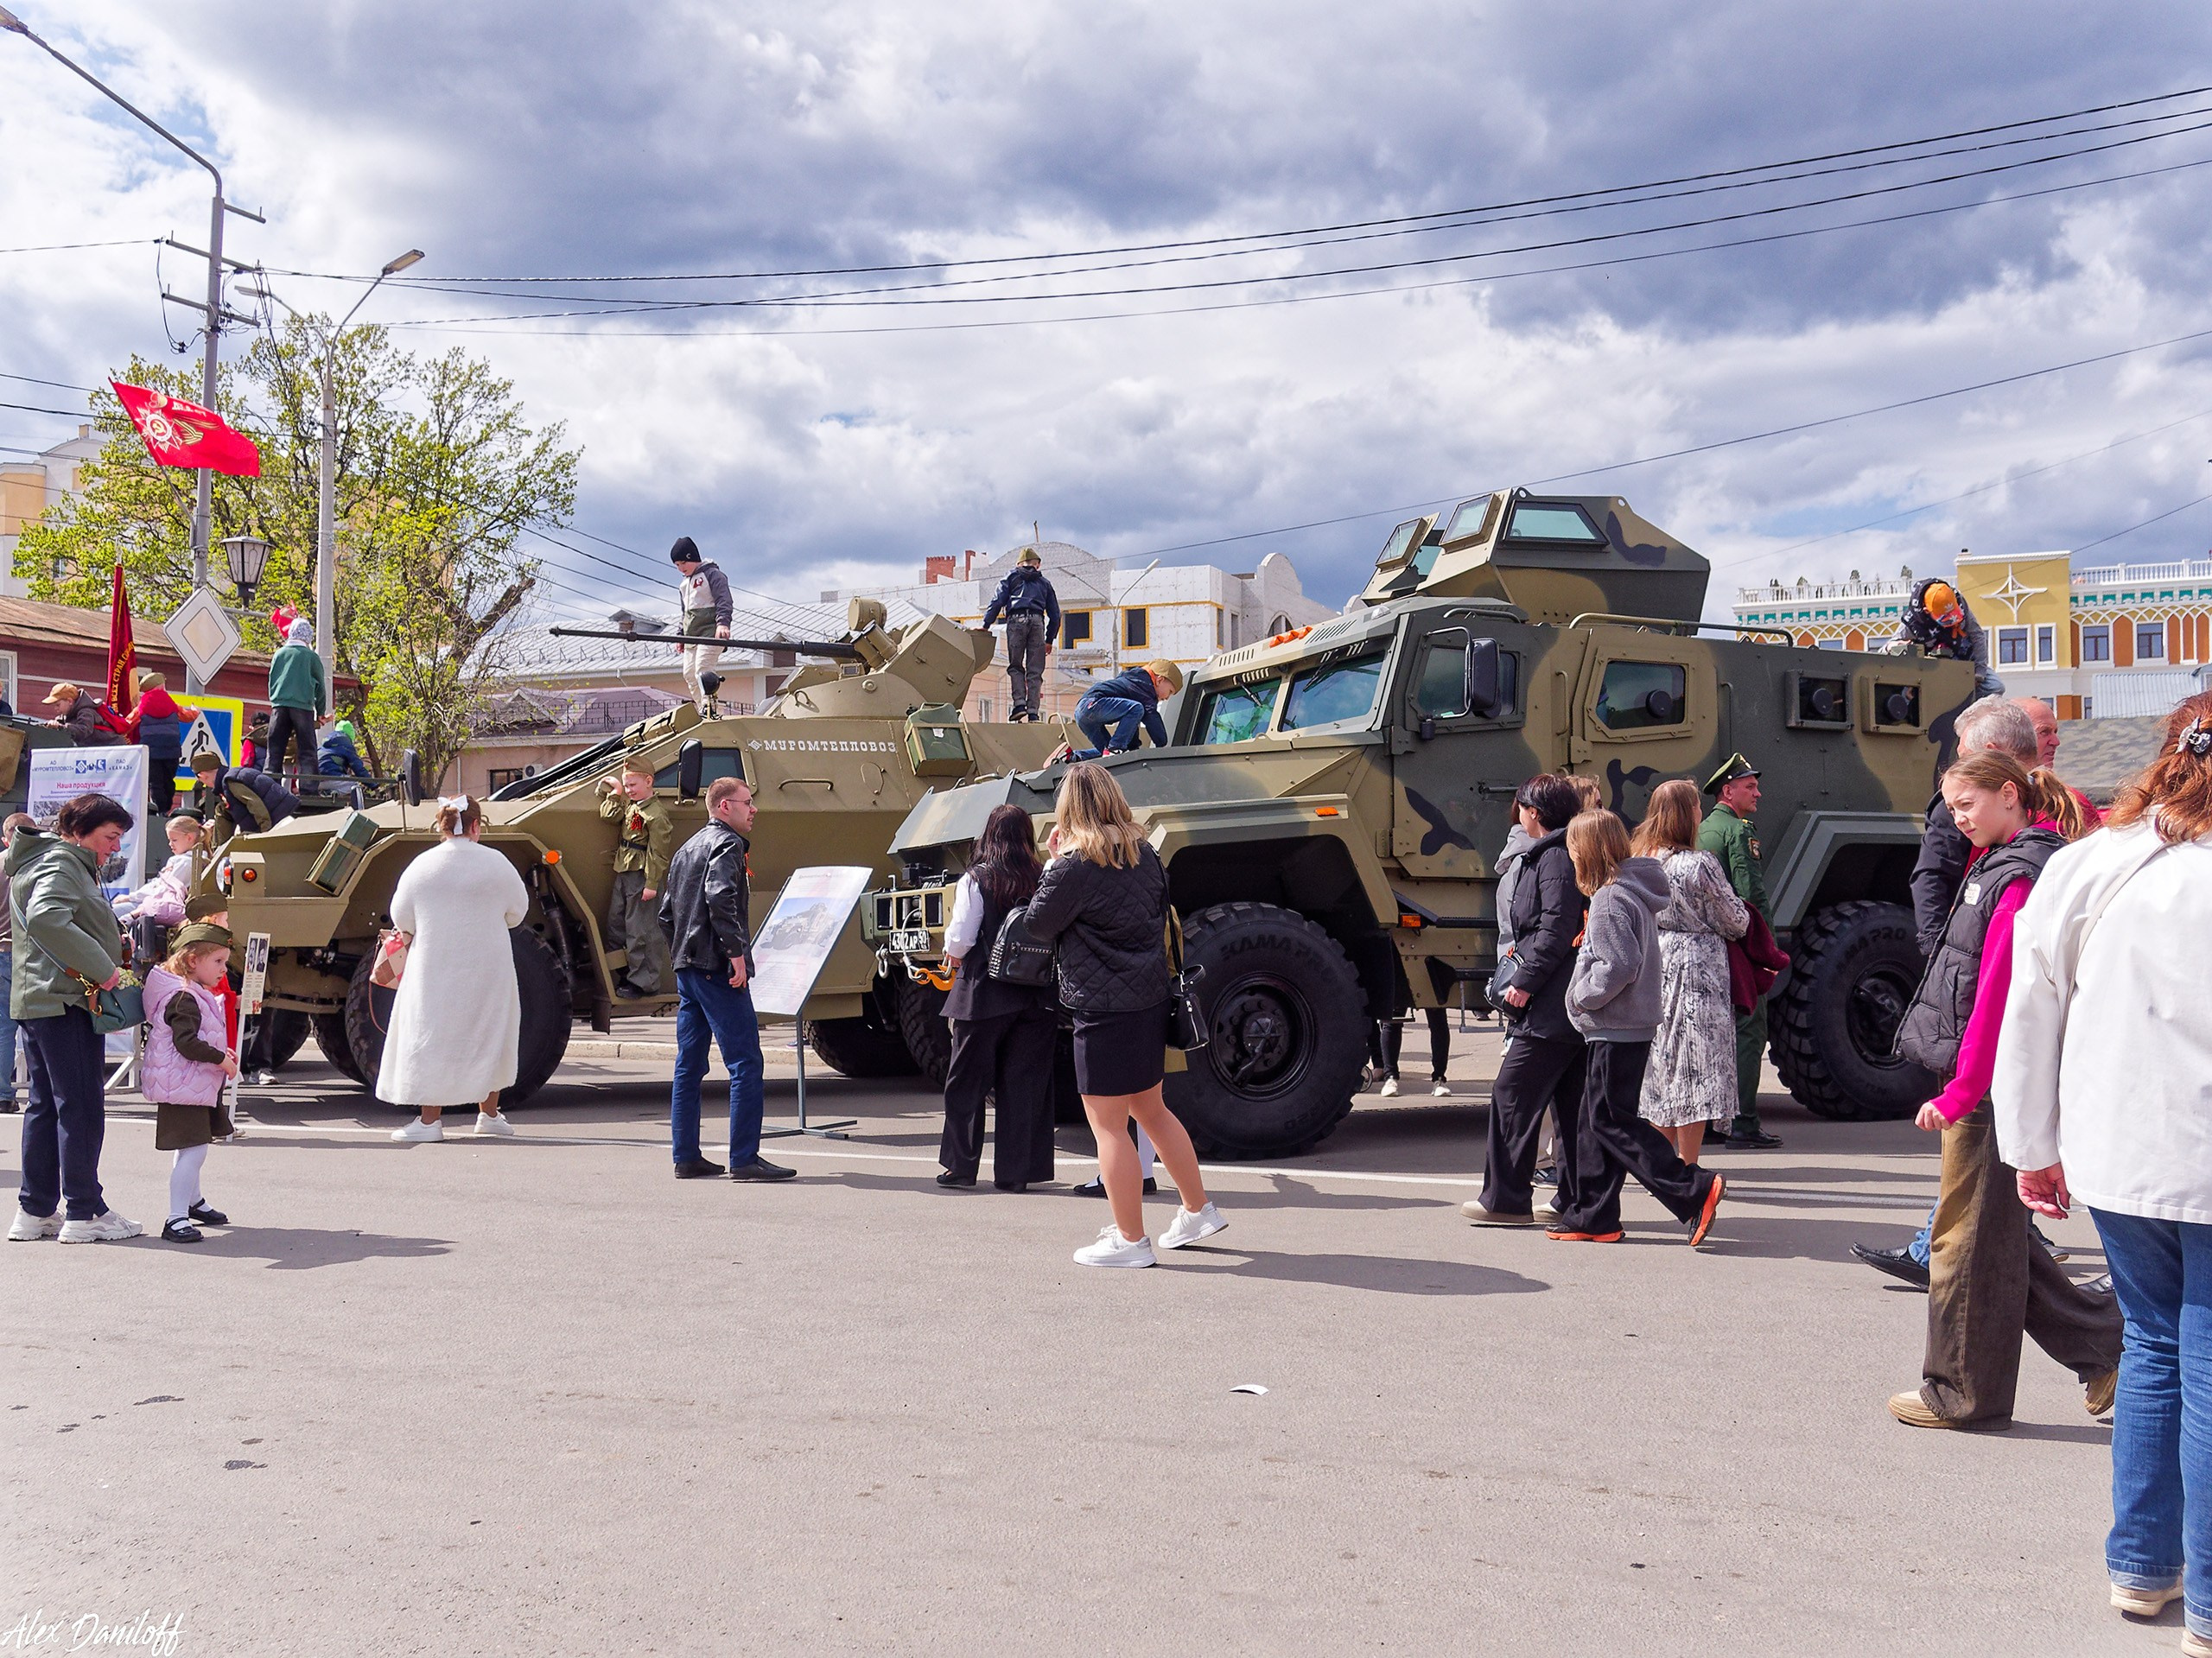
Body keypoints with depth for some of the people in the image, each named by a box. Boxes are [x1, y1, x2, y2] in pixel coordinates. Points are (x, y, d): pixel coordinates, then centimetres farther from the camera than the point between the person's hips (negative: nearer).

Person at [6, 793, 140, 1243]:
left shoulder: (72, 864, 20)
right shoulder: (59, 864, -12)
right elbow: (46, 919, -29)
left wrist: (111, 940, 5)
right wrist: (101, 967, -27)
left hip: (37, 1000, 10)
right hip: (65, 1001, -10)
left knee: (46, 1105, 13)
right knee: (82, 1105, -5)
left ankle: (34, 1212, 18)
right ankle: (84, 1213, 0)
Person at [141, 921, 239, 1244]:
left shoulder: (195, 994, 15)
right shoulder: (183, 998, -20)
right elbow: (186, 1042, -29)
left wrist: (219, 1053, 16)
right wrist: (221, 1058, -21)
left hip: (196, 1085, 11)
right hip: (183, 1087, -11)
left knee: (191, 1149, 23)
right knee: (193, 1149, -13)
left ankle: (193, 1202, 39)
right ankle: (176, 1219, -12)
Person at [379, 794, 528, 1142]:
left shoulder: (421, 866, -6)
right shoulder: (495, 863, -6)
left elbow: (402, 920, 0)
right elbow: (517, 912, 4)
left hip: (434, 968, -1)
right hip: (489, 969, 1)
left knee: (432, 1037, 5)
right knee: (489, 1034, 15)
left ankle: (430, 1120, 6)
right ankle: (489, 1114, 22)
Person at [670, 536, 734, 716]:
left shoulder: (712, 574, -2)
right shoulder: (684, 584, 24)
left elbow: (723, 600, -14)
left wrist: (722, 622, -28)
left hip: (710, 632, -9)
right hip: (691, 636, 9)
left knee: (702, 669, -23)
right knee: (689, 674, 3)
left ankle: (709, 707, -27)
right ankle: (703, 711, 5)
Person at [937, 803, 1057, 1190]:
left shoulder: (976, 880, -8)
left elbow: (958, 939, -12)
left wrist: (957, 959, 8)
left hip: (984, 994, -2)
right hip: (1037, 996, 2)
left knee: (966, 1081, 11)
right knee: (1027, 1082, 8)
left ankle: (960, 1166, 17)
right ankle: (1017, 1172, 9)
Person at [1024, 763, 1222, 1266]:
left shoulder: (1073, 866, -16)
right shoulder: (1144, 853, 6)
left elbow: (1037, 926, -7)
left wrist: (1052, 863, 0)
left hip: (1104, 1011, -8)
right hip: (1150, 1000, 8)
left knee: (1108, 1126, 1)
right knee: (1151, 1111, 22)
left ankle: (1129, 1239, 7)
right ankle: (1199, 1210, 30)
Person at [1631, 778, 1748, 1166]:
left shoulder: (1640, 860, 4)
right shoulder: (1699, 864, -14)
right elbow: (1736, 921, -6)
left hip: (1654, 970, 7)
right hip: (1696, 970, -6)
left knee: (1662, 1067, 14)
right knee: (1696, 1074, -1)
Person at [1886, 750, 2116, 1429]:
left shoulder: (2023, 875, -16)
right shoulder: (2000, 864, 14)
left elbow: (1998, 995, -21)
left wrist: (1960, 1091, -21)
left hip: (1992, 1085, -10)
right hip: (1984, 1083, 10)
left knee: (1972, 1235, 2)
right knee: (1991, 1228, 17)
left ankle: (1963, 1392, 14)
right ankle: (2100, 1343, 24)